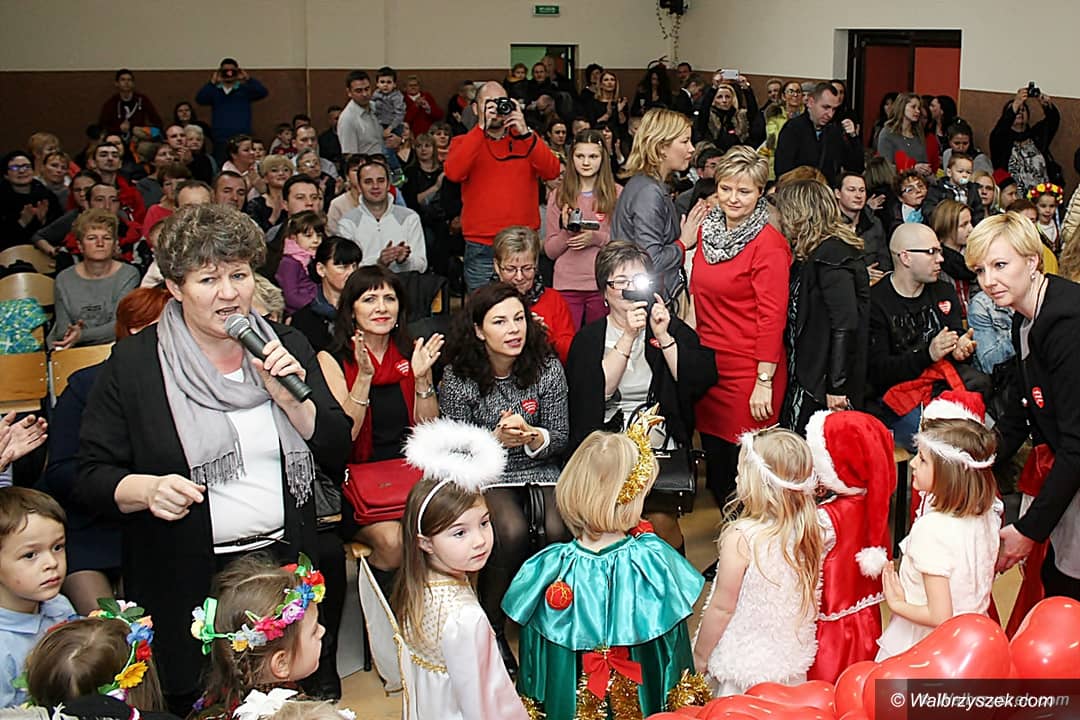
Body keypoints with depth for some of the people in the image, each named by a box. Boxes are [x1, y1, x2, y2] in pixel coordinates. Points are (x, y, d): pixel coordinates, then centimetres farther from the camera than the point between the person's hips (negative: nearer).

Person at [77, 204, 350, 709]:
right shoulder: (133, 363, -5)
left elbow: (337, 454, 2)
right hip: (187, 583, -2)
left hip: (288, 562, 3)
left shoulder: (287, 347, 3)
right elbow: (92, 474, -3)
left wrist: (291, 398, -14)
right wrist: (148, 489, -23)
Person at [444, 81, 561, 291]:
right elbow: (453, 173, -13)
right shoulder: (464, 142, 9)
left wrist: (525, 133, -15)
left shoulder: (526, 139, 13)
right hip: (481, 250, -1)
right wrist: (481, 128, -16)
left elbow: (552, 171, -5)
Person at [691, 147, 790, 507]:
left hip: (748, 373, -7)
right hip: (708, 364, 7)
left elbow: (772, 315, -15)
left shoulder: (769, 244, -12)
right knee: (714, 459, 15)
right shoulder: (708, 229, 9)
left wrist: (765, 382, -17)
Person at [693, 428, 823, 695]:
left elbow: (722, 608, -17)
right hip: (792, 663, 6)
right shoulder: (810, 533, -7)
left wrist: (700, 656, -4)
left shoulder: (741, 538, -24)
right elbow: (809, 600, 6)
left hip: (744, 665, -6)